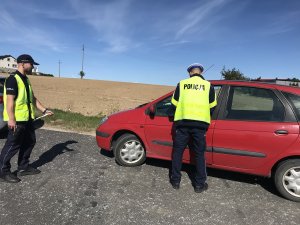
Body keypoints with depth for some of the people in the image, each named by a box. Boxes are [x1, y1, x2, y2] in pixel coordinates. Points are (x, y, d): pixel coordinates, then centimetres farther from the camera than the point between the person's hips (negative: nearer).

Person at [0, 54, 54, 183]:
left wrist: (44, 110, 13)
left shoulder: (25, 80, 15)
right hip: (17, 119, -9)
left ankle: (23, 167, 27)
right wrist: (11, 119, -23)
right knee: (13, 145, -1)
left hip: (27, 118, 10)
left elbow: (33, 99, 19)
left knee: (29, 142, 14)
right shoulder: (13, 79, -13)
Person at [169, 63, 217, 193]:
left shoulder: (182, 83, 8)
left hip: (182, 122, 0)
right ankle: (200, 184, 19)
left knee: (177, 152, 12)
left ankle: (175, 181, 21)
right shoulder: (208, 85, 8)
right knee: (199, 154, 11)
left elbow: (174, 104, 9)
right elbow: (212, 107, 11)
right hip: (200, 124, 0)